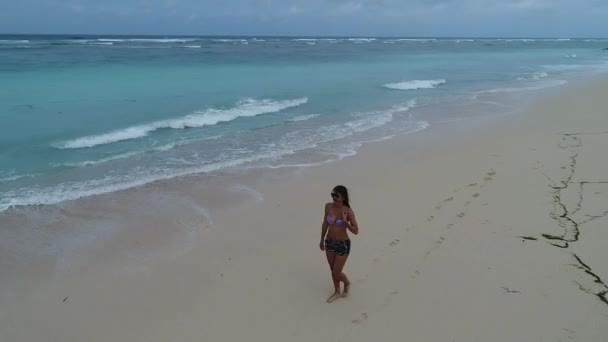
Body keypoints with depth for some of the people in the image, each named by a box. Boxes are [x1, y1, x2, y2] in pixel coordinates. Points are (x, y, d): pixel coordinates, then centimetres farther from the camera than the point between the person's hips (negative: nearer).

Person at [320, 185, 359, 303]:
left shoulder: (348, 211, -21)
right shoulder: (328, 206, -10)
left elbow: (356, 231, -18)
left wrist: (345, 221, -35)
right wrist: (322, 240, 13)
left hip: (343, 245, -4)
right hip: (329, 243, 4)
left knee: (336, 273, 4)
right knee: (333, 271, 19)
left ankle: (347, 283, 38)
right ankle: (336, 292, 42)